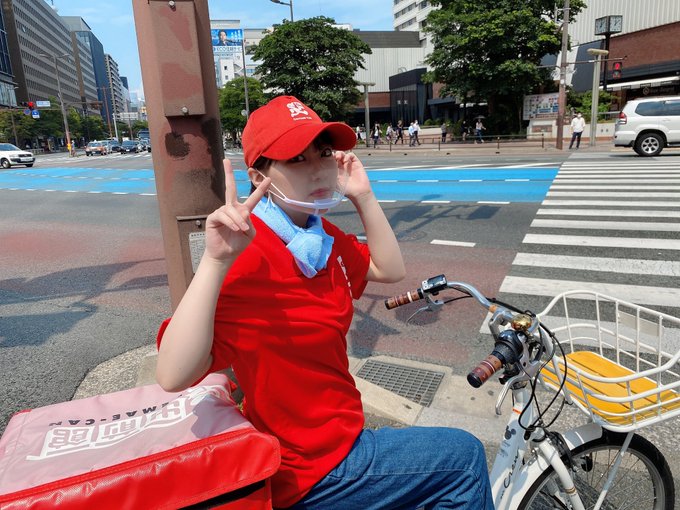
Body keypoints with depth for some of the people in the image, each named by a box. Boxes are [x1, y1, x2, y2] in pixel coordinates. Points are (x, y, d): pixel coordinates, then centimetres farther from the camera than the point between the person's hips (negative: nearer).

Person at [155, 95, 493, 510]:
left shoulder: (324, 238, -1)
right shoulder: (249, 261, -29)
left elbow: (391, 270, 6)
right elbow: (174, 376, -37)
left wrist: (363, 197, -3)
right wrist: (215, 261, -46)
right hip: (310, 471, -8)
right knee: (464, 457, 5)